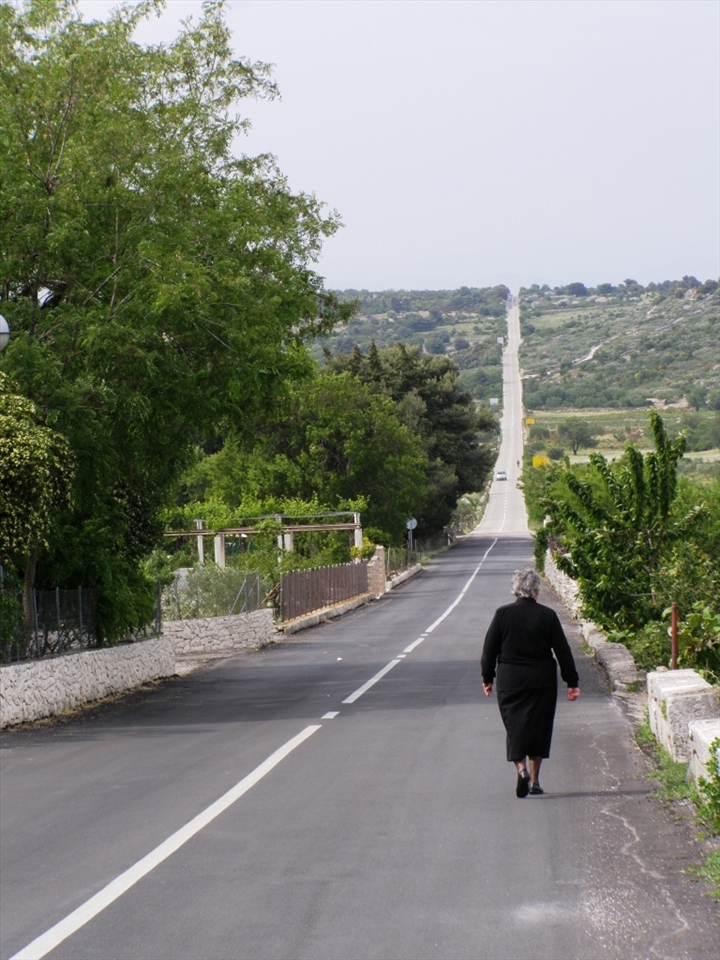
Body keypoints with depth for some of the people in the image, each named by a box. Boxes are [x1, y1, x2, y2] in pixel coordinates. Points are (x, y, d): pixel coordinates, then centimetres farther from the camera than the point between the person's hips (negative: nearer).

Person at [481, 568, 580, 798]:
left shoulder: (503, 614, -5)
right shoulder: (547, 615, -4)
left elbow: (490, 649, 0)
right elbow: (563, 651, -1)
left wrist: (487, 678, 12)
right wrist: (572, 682, 7)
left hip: (510, 680, -1)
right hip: (542, 680, 1)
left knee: (515, 725, 4)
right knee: (539, 725, 11)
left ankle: (521, 768, -19)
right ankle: (534, 780, 15)